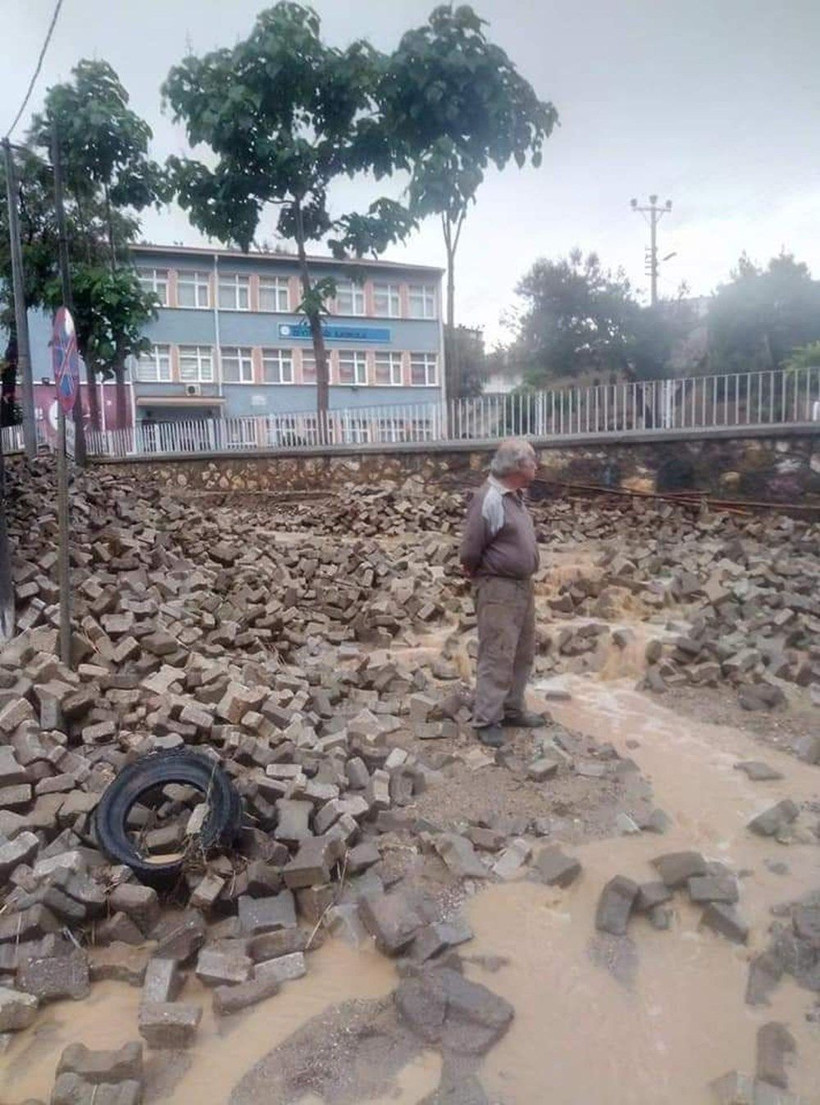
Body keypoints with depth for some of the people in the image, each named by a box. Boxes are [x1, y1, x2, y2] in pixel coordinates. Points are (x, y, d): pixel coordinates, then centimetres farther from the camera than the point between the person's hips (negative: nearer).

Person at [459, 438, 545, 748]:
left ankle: (512, 710, 28)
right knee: (496, 658, -4)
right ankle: (486, 720, 5)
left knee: (522, 654, 16)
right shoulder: (489, 499, -20)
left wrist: (525, 581, 15)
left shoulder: (516, 496, 10)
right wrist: (480, 576, -1)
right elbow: (470, 551, -17)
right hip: (498, 590, -9)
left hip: (523, 586, 9)